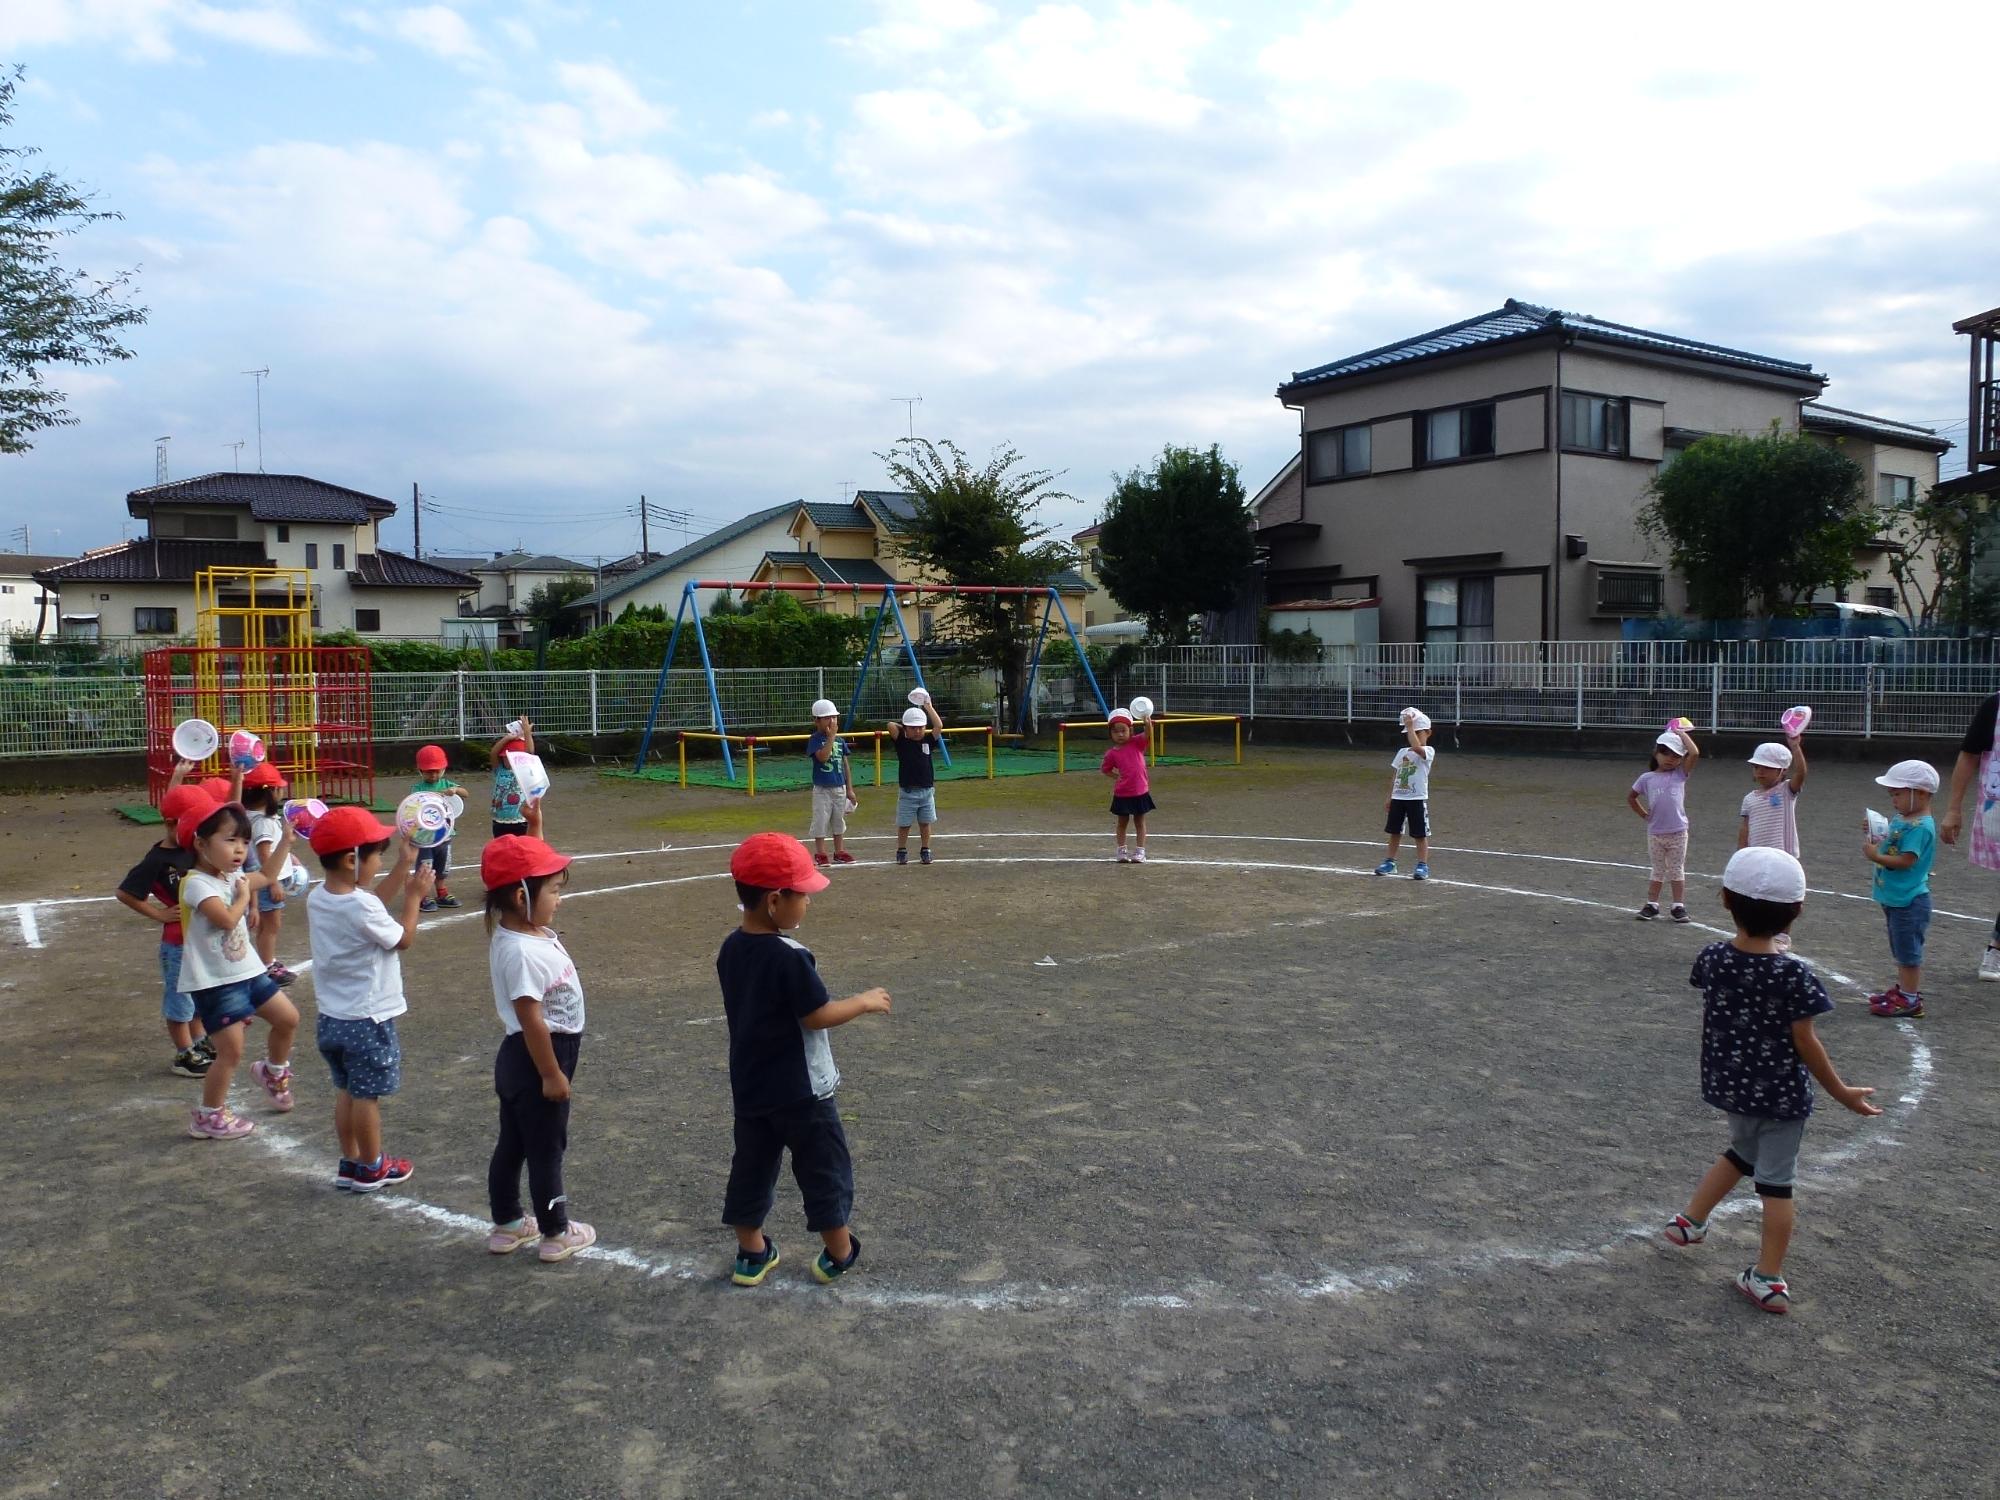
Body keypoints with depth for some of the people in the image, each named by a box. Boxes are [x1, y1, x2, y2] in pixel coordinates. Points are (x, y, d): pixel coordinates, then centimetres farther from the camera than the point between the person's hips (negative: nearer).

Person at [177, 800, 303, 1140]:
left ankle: (273, 1071, 41)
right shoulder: (197, 883, -20)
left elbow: (268, 876, 27)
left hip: (248, 972, 9)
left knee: (288, 1019, 15)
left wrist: (285, 840, 22)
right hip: (216, 982, -9)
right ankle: (208, 1117, 13)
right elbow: (227, 919, -32)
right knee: (231, 1051, -4)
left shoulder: (233, 876, 7)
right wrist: (244, 895, -14)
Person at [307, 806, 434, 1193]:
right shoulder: (361, 907, -25)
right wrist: (415, 896, 1)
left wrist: (404, 865, 12)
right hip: (367, 1020, -8)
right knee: (368, 1095, 6)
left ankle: (350, 1163, 28)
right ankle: (371, 1168, 19)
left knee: (346, 1091, 18)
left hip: (331, 1019, 8)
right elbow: (403, 939, -10)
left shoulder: (317, 898, 0)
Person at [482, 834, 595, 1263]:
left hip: (519, 1058, 10)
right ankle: (556, 1234, 20)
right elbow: (532, 1020, -27)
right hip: (538, 1058, -10)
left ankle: (506, 1224, 35)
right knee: (546, 1149, 6)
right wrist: (552, 1074, -21)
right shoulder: (522, 952, -29)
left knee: (513, 1142, 20)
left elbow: (530, 873, 17)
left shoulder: (518, 930, 0)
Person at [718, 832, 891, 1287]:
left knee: (751, 1168, 17)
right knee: (824, 1169, 10)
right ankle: (838, 1254, 23)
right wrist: (863, 1002, -6)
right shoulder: (790, 957, -26)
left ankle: (751, 1254, 29)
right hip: (800, 1090, -7)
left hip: (749, 1087, 7)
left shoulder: (731, 949, -2)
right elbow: (818, 1016, -20)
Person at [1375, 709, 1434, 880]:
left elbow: (1416, 747, -32)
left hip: (1417, 799, -6)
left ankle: (1423, 866, 6)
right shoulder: (1402, 752, 12)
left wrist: (1410, 726, -26)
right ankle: (1390, 862, 23)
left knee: (1420, 834, 0)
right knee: (1394, 832, 12)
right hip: (1398, 797, 6)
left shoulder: (1428, 751, -8)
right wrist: (1389, 798, 14)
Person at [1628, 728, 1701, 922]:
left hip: (1678, 832, -1)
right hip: (1655, 832, 1)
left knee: (1677, 870, 8)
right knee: (1658, 870, 13)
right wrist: (1645, 815, 8)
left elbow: (1695, 753, -13)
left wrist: (1681, 733, -3)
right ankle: (1652, 904, 18)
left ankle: (1679, 906, 14)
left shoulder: (1680, 774, 0)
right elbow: (1631, 797, 15)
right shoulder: (1647, 778, 2)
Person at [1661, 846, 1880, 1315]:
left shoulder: (1712, 959, -10)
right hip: (1781, 1094, -4)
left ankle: (1690, 1220, 36)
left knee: (1743, 1152, 29)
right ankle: (1768, 1278, 14)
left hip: (1729, 1084, 5)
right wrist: (1841, 1092, -3)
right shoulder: (1792, 976, -22)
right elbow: (1805, 1043, -16)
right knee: (1777, 1179, 8)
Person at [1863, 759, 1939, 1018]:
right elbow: (1893, 848, 18)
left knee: (1908, 950, -1)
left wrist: (1876, 856, -24)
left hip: (1909, 901, -10)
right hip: (1895, 898, 10)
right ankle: (1903, 988, 33)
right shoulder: (1900, 820, 8)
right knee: (1901, 949, 21)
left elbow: (1906, 860, -26)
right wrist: (1875, 839, 1)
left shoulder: (1921, 827, -21)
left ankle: (1910, 1000, 7)